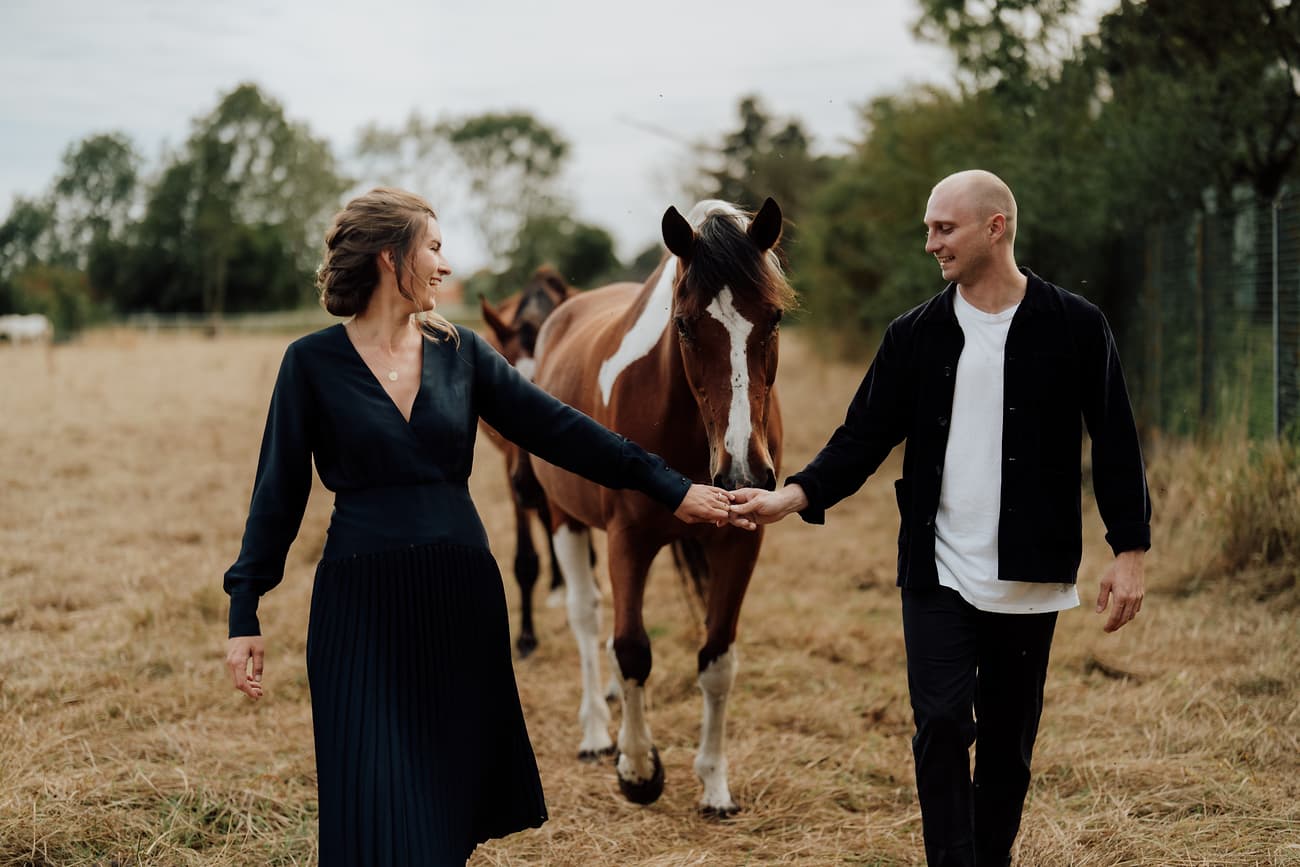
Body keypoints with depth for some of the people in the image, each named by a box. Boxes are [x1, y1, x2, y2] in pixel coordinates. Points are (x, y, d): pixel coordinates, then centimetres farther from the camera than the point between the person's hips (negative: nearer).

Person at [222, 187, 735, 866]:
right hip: (362, 606, -4)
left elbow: (558, 430, 5)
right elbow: (278, 493, -1)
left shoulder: (458, 351, 7)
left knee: (453, 799, 11)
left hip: (461, 597, 4)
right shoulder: (312, 363, -3)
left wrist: (669, 487, 1)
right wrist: (245, 614, -4)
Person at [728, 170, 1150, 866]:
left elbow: (1115, 444, 1)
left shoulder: (1074, 327, -1)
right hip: (938, 575, 1)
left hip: (1030, 579, -1)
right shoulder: (915, 335, 4)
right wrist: (793, 496, -12)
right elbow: (864, 437, 3)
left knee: (1008, 741, 8)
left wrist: (1129, 552, -4)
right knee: (942, 727, -10)